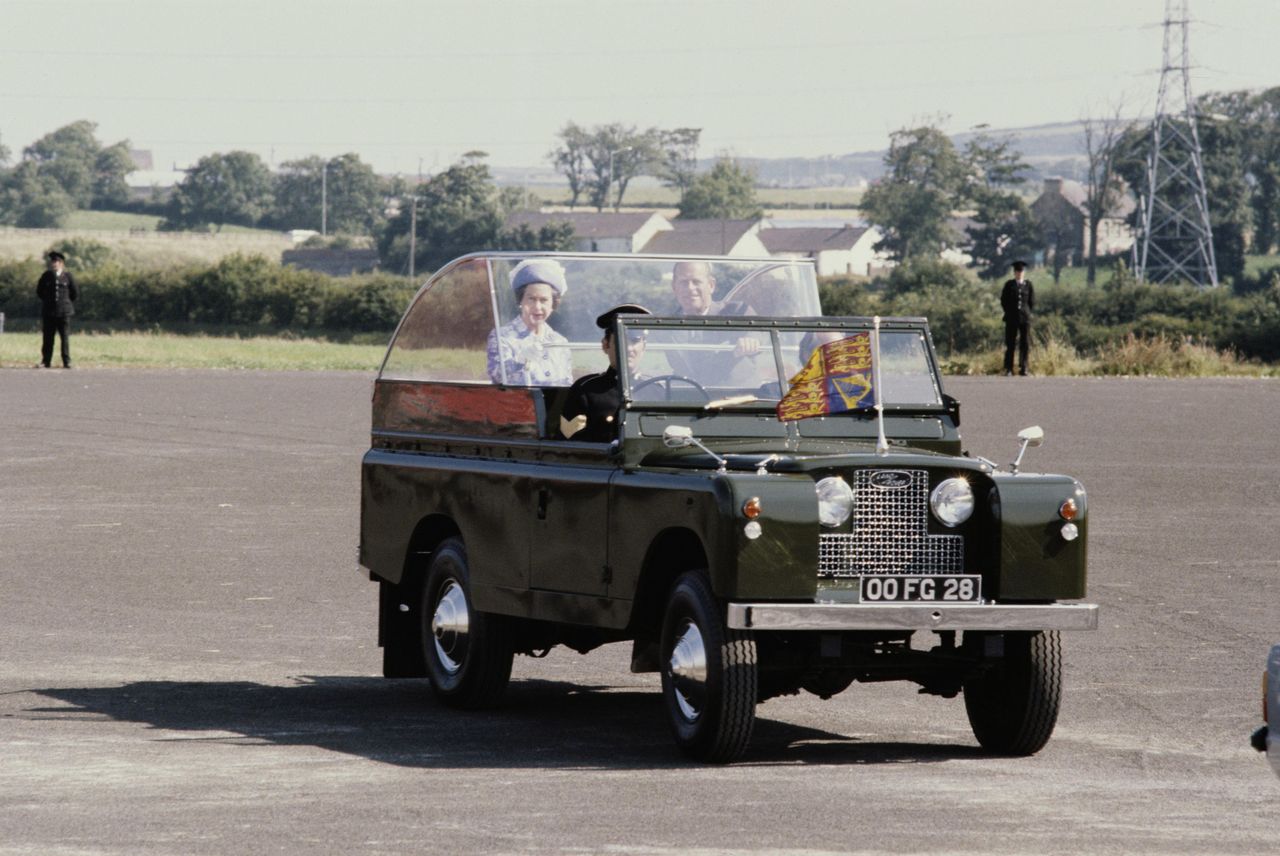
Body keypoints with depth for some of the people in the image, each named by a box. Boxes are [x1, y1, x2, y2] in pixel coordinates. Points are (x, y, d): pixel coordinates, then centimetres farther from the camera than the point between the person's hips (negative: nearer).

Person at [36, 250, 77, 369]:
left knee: (65, 338, -2)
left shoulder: (67, 276, 1)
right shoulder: (46, 275, 5)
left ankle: (67, 362, 2)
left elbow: (75, 293, 9)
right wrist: (47, 300, 12)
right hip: (48, 312, 2)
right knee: (48, 338, 2)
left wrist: (66, 303, 10)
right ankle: (46, 362, 6)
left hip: (63, 311, -2)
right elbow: (39, 291, 16)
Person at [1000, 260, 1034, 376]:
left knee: (1024, 344, -1)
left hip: (1025, 317, 1)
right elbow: (1003, 301, 6)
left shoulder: (1028, 284, 6)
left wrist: (1026, 313, 4)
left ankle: (1023, 369, 4)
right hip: (1011, 318, -1)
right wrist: (1009, 313, 1)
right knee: (1010, 344, -2)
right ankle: (1008, 369, 0)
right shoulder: (1009, 285, 3)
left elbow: (1032, 301, 11)